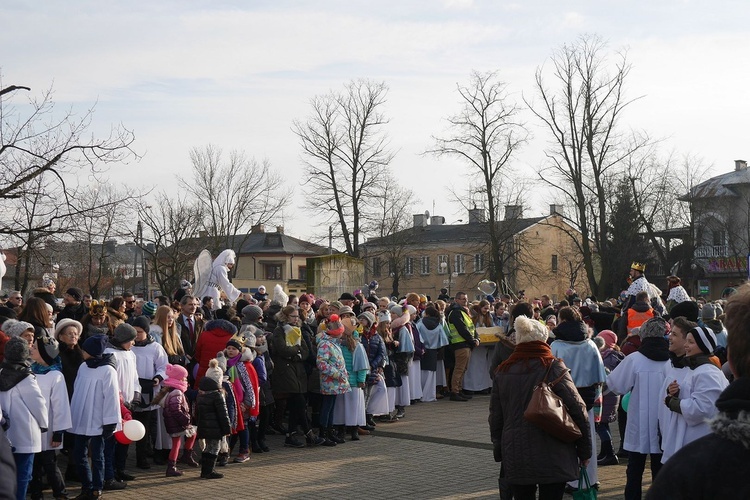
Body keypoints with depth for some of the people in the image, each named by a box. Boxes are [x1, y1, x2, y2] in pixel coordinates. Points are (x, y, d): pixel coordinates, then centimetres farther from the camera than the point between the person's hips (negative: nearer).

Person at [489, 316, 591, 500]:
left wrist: (499, 451, 20)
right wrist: (584, 450, -1)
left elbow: (495, 416, 10)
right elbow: (577, 410, -9)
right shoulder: (554, 368, -7)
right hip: (553, 457, -3)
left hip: (515, 456, 4)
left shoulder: (503, 372, 5)